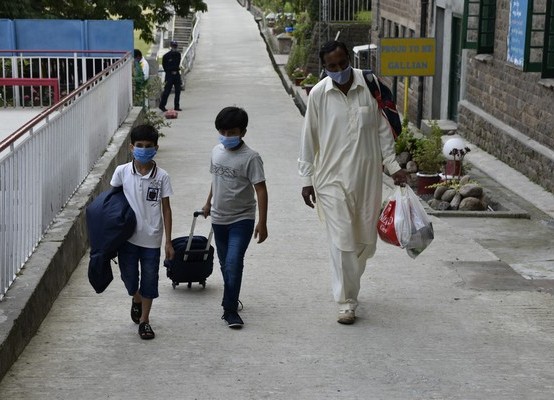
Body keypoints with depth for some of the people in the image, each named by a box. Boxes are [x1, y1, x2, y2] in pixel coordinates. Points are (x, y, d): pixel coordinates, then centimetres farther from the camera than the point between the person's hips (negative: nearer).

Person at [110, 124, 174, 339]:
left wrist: (168, 241, -1)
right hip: (127, 237, 0)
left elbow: (166, 208, -1)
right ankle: (137, 300, 42)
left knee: (149, 279, 6)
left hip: (152, 238, 0)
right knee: (129, 277, 9)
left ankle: (144, 320, 22)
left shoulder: (161, 177, -5)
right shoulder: (122, 172, -5)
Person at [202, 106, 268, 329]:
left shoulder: (250, 158, -17)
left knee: (234, 263, -16)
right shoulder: (217, 151, 2)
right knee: (225, 264, 16)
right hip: (219, 218, 6)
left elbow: (261, 189, -19)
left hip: (242, 219, -6)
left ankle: (230, 309, -8)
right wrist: (209, 202, 29)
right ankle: (231, 300, 32)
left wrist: (262, 222, -23)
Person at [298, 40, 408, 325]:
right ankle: (346, 302, 4)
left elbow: (383, 129, 5)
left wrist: (393, 165, 1)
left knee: (366, 240, 11)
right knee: (342, 241, -4)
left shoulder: (370, 86, -3)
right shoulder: (318, 94, -4)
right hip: (333, 177, -2)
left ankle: (347, 286, 36)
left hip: (367, 176, 2)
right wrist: (307, 179, 4)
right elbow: (309, 138, 3)